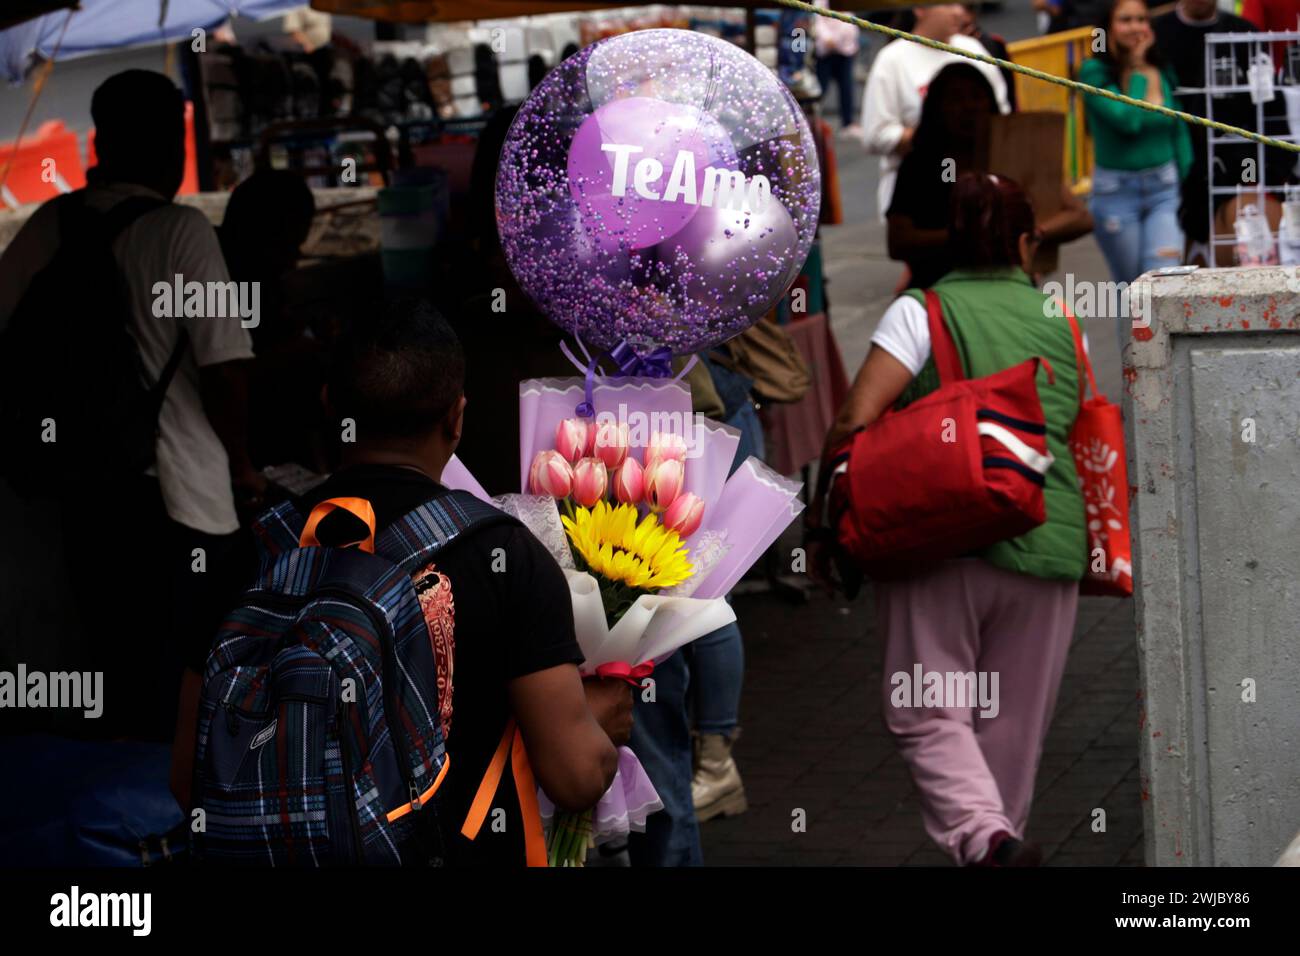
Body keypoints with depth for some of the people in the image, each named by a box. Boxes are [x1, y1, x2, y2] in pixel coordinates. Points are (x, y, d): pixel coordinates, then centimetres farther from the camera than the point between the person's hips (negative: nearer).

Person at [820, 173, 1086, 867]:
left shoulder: (921, 311, -1)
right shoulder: (1061, 321, 13)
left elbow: (858, 418, -11)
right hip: (1047, 543, 4)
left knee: (929, 713, 1)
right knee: (1014, 722, 15)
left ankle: (980, 833, -21)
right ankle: (1001, 830, 22)